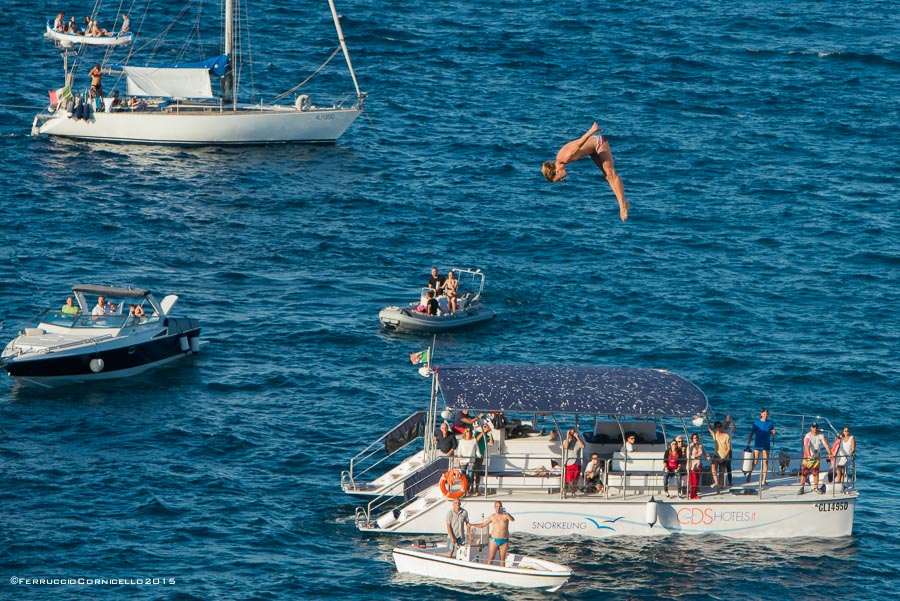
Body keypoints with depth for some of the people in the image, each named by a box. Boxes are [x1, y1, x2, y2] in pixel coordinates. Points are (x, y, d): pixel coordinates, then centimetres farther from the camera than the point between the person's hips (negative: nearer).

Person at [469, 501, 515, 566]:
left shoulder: (505, 515, 1)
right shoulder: (493, 517, 7)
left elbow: (513, 520, -20)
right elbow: (483, 524, 15)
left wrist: (505, 513, -38)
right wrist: (472, 525, 6)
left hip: (504, 541, -1)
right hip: (494, 540, 1)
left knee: (502, 559, 4)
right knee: (491, 558, -6)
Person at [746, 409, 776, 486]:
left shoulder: (770, 423, 5)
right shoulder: (756, 423, -1)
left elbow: (773, 435, 11)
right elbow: (752, 434, 0)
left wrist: (773, 433, -13)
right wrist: (748, 444, -5)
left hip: (766, 445, 2)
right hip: (757, 445, -2)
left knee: (765, 462, -1)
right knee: (755, 461, -3)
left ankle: (763, 480, 2)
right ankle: (749, 474, 23)